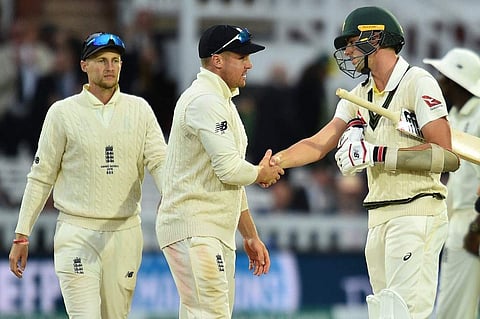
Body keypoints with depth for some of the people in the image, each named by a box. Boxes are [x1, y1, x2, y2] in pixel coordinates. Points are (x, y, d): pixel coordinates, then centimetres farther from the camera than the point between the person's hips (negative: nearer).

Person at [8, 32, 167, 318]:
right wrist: (22, 235, 1)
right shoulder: (63, 112, 1)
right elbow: (41, 178, 4)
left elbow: (160, 162, -3)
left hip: (125, 233, 3)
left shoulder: (140, 110, 7)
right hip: (77, 234, -3)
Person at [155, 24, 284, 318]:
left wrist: (251, 236, 24)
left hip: (217, 236, 10)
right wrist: (264, 173, 1)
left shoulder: (222, 103, 22)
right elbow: (230, 169, -20)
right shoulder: (205, 101, -12)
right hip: (193, 231, -10)